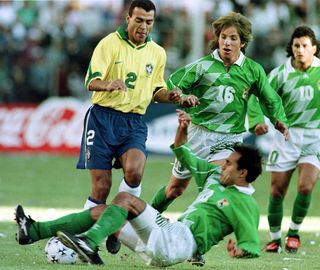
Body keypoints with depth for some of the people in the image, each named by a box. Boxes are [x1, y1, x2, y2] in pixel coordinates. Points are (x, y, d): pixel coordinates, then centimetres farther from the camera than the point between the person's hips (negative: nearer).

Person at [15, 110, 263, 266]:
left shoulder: (246, 205, -5)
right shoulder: (216, 175, 21)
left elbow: (253, 245, -14)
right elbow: (184, 156, 29)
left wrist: (239, 251, -36)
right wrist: (183, 129, 13)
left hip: (182, 240, -9)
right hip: (172, 238, 9)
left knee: (125, 198, -20)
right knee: (101, 210, 6)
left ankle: (89, 243, -34)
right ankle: (35, 231, 1)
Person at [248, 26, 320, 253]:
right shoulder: (281, 73, -4)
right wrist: (257, 121, -22)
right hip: (287, 134, 1)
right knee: (277, 190, 1)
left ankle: (294, 232, 6)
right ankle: (275, 238, 18)